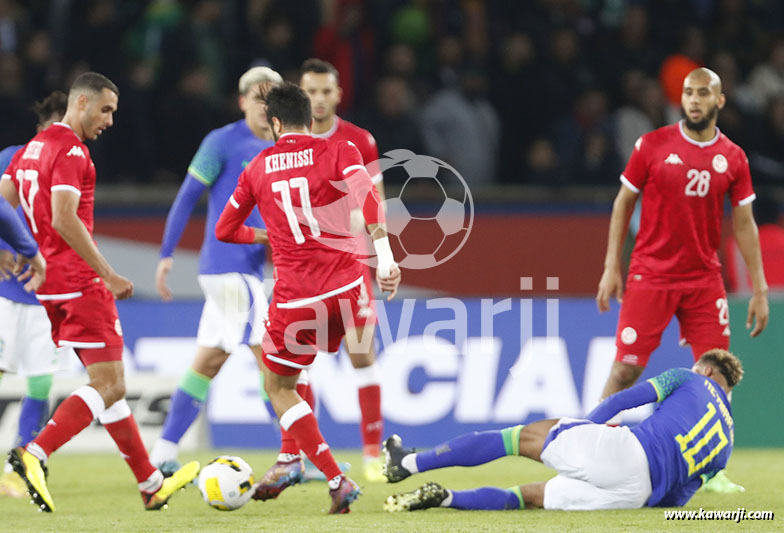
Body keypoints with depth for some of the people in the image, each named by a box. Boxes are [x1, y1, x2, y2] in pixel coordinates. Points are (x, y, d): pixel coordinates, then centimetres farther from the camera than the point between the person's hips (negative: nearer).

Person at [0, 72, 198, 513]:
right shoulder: (71, 151, -14)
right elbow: (64, 219, -24)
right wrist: (108, 274, -21)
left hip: (49, 282, 10)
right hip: (79, 284, -10)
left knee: (110, 383, 13)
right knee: (109, 385, -9)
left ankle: (151, 484, 17)